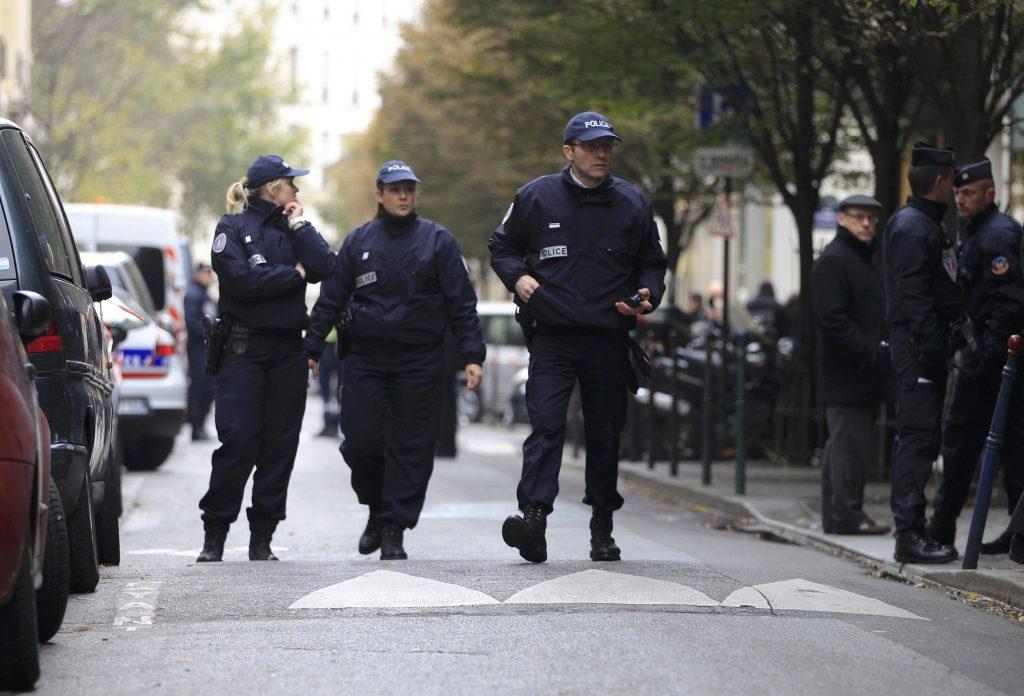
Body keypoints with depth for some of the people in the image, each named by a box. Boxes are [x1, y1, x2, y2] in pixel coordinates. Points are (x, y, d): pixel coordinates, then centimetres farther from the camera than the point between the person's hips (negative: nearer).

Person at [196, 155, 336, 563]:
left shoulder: (291, 228, 15)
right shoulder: (233, 228, 0)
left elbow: (325, 268, -1)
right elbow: (242, 280, -16)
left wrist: (299, 224, 0)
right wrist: (294, 274, -6)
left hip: (287, 350, 5)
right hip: (243, 349, -5)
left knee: (279, 445, 2)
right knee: (237, 442, -10)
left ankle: (262, 538, 8)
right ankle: (214, 536, -2)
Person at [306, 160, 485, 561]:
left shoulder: (437, 241, 3)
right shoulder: (359, 242, 8)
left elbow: (462, 302, 2)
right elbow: (331, 299, 11)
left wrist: (472, 355, -6)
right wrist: (311, 350, 6)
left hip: (420, 361, -1)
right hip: (366, 358, 1)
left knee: (411, 447, -2)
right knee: (360, 442, -4)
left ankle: (395, 530, 5)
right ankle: (378, 509, 21)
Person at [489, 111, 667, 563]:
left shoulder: (632, 204, 8)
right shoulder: (537, 197, 3)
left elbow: (651, 265, 18)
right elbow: (502, 247, 15)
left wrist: (646, 296, -2)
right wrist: (517, 276, -5)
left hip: (609, 339, 2)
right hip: (552, 337, -2)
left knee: (605, 434, 8)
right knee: (546, 425, -17)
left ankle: (602, 529, 19)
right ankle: (534, 516, -28)